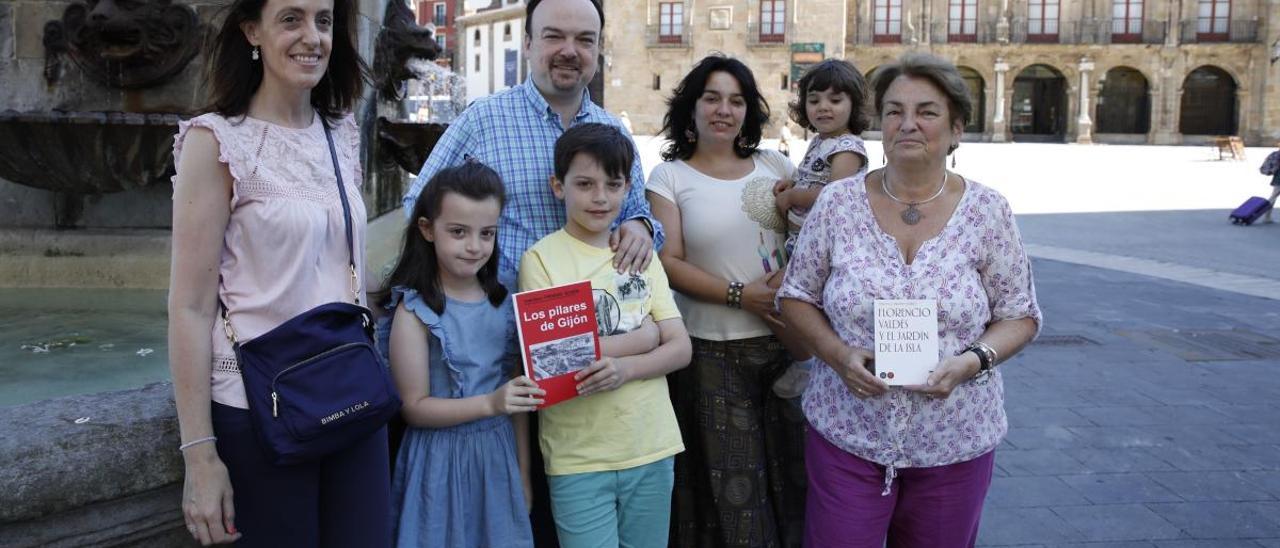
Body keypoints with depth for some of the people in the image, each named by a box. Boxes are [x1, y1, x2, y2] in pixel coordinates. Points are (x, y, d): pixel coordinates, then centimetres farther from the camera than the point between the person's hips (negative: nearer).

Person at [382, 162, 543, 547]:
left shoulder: (504, 303, 3)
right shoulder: (415, 310, -11)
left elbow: (517, 397, 7)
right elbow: (414, 407, -12)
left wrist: (523, 474, 8)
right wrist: (490, 403, -23)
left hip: (500, 455, 4)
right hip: (443, 460, -4)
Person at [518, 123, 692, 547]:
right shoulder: (541, 259, -6)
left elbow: (681, 349, 2)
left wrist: (624, 367, -18)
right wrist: (644, 334, -9)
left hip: (652, 448, 4)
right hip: (578, 459, -4)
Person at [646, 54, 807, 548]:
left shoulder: (775, 166, 10)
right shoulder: (669, 176, 1)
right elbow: (669, 263, -8)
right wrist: (741, 295, -16)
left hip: (785, 341, 3)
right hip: (711, 349, -3)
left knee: (789, 471, 10)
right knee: (728, 481, 2)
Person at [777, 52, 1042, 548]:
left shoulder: (987, 211, -3)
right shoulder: (838, 203, -3)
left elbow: (1020, 316, 2)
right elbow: (796, 296, 3)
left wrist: (971, 360, -17)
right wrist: (838, 354, -15)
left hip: (955, 443, 1)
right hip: (846, 432, 0)